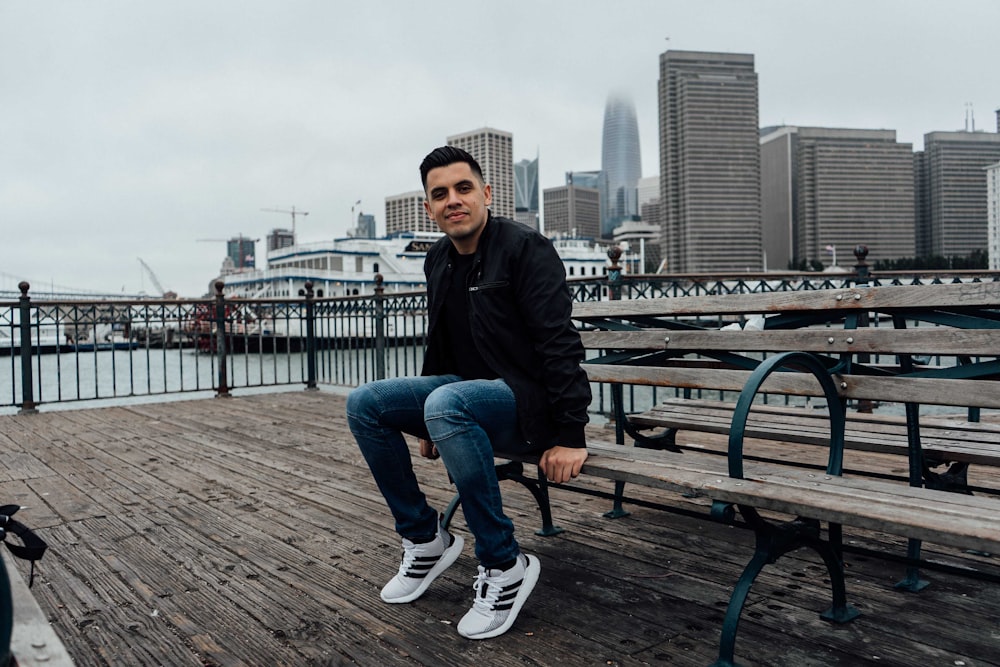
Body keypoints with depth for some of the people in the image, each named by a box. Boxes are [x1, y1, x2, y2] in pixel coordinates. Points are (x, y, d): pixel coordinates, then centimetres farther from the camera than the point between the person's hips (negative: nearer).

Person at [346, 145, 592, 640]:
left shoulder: (524, 248, -14)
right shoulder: (438, 261, 9)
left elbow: (560, 344, -20)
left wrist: (569, 436, -24)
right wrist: (425, 424, 23)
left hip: (525, 397, -8)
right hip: (463, 390, 8)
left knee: (447, 402, -37)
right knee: (364, 404, -7)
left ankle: (504, 565, -21)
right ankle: (424, 539, 5)